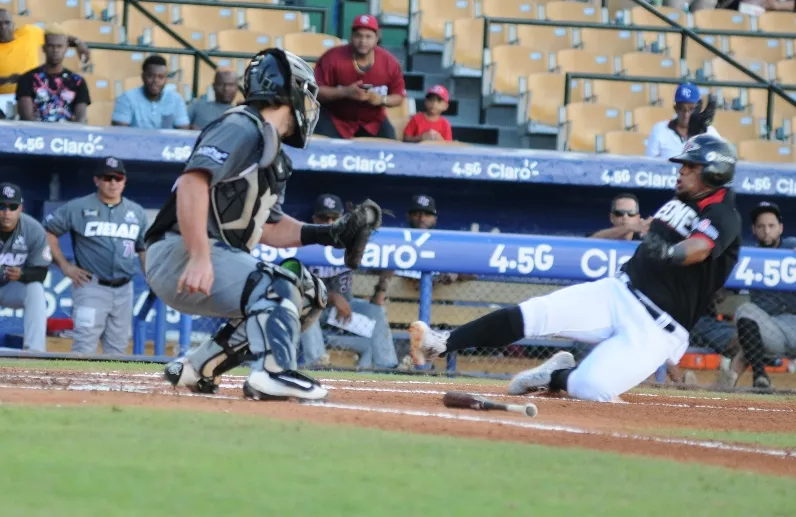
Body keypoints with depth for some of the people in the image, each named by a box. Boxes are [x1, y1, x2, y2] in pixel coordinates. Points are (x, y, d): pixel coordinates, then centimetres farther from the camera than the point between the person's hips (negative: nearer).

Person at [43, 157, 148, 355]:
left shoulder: (137, 212, 11)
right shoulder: (78, 207, -2)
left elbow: (143, 249, 17)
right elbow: (48, 231, 1)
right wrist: (64, 265, -4)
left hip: (124, 290, 5)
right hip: (91, 287, -5)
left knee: (118, 347, 9)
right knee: (85, 345, -13)